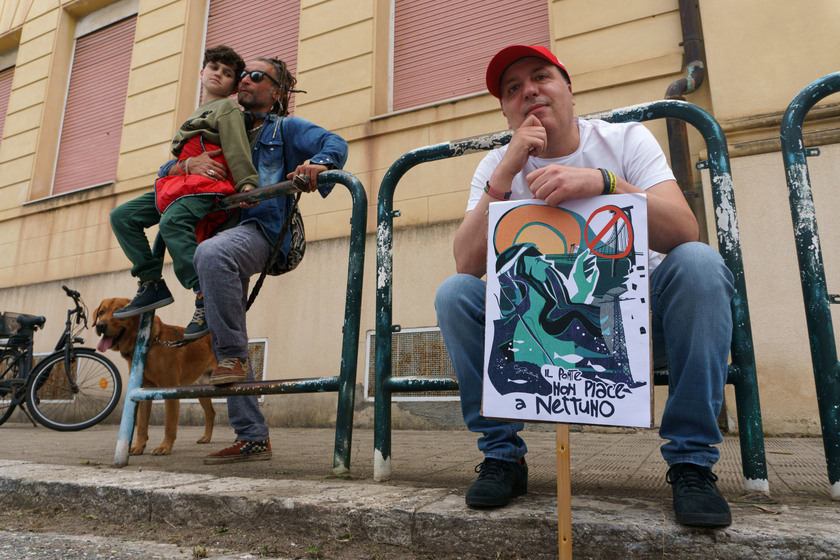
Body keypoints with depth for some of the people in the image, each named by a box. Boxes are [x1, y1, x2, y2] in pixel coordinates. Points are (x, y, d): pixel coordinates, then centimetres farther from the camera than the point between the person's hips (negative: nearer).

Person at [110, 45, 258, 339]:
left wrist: (247, 183, -23)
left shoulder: (228, 108, 7)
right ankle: (152, 284, -3)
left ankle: (206, 297, -36)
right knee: (122, 216, 0)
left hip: (208, 182, -9)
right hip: (180, 180, 9)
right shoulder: (198, 114, 35)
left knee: (172, 222, -36)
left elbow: (237, 149, -10)